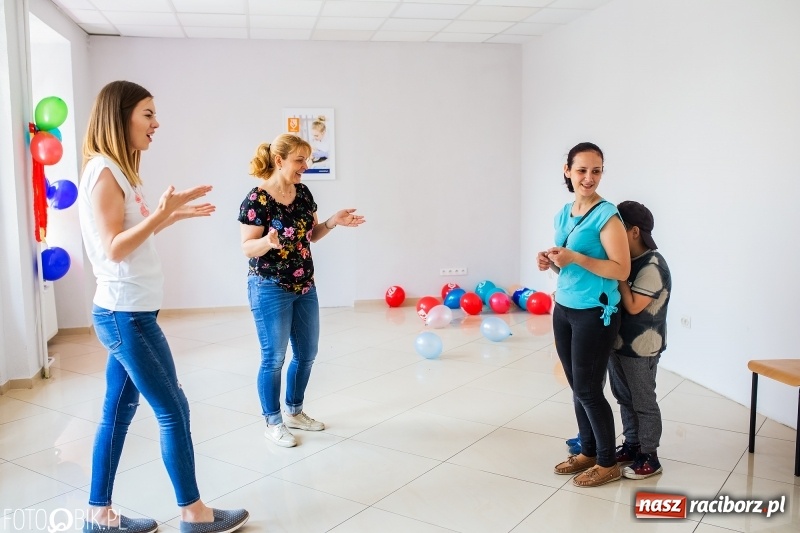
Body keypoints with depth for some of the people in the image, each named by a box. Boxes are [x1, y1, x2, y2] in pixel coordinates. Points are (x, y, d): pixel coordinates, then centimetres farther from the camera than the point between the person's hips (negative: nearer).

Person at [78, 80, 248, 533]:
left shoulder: (118, 171, 14)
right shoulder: (104, 171, -15)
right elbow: (114, 248, -20)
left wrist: (173, 215, 14)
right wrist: (161, 212, -26)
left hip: (125, 313, 10)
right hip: (127, 315, -10)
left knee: (118, 413, 14)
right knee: (173, 410, 0)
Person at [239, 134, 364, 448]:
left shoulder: (303, 193, 3)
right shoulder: (257, 199, -16)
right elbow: (247, 248, -15)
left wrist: (333, 222, -5)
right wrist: (268, 242, -35)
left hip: (305, 286, 7)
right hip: (270, 289, -7)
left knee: (307, 353, 14)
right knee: (274, 357, 2)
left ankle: (294, 412, 33)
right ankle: (273, 423, 19)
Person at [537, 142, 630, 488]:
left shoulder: (607, 215, -14)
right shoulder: (564, 213, 8)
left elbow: (621, 270, -19)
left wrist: (574, 257, -25)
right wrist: (550, 262, -2)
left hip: (594, 313, -7)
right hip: (563, 308, 7)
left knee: (588, 389, 1)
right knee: (577, 388, 13)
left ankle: (608, 463, 18)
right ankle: (587, 452, 29)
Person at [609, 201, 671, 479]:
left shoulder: (652, 266, -19)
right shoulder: (626, 260, 6)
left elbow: (633, 306, -23)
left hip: (640, 348, -8)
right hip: (618, 341, 8)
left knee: (643, 402, 4)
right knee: (624, 398, 18)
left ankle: (649, 457, 17)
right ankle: (631, 445, 33)